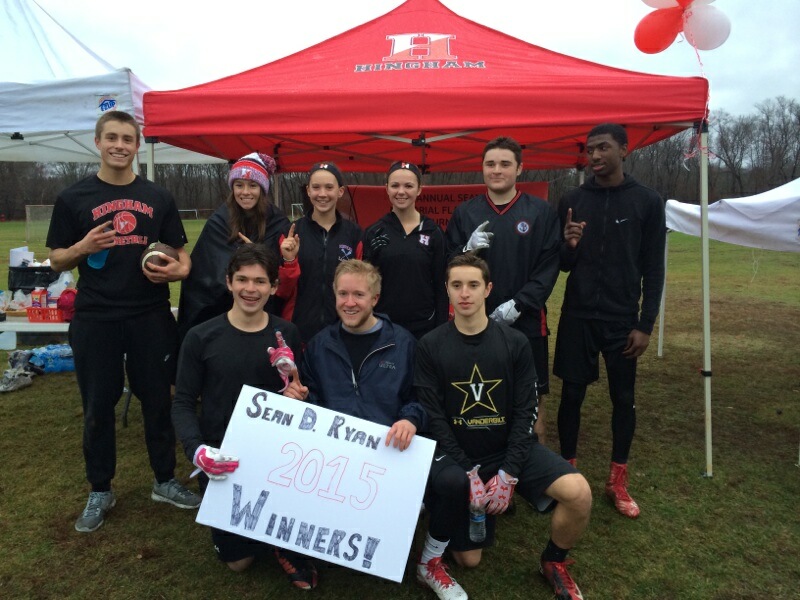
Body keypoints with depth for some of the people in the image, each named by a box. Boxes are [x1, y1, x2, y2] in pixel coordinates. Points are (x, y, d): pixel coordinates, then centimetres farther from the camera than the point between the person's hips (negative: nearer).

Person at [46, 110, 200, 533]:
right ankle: (100, 491, 29)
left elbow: (180, 252, 10)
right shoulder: (74, 198, 2)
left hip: (151, 316, 1)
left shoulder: (158, 198, 7)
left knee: (158, 400, 10)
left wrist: (178, 269, -12)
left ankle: (165, 481, 28)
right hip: (95, 319, -1)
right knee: (98, 406, 10)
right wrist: (82, 248, -15)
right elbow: (56, 260, 5)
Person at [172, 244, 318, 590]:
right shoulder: (201, 338, -8)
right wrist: (196, 450, -20)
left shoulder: (287, 335, -3)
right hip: (221, 458, 0)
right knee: (238, 560, 6)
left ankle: (286, 545, 9)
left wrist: (290, 379, -23)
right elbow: (183, 404, -3)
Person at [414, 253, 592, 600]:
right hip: (458, 455, -1)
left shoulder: (514, 343, -4)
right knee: (469, 559, -10)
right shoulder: (431, 346, -7)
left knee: (578, 492, -20)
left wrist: (509, 473, -15)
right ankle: (429, 561, 23)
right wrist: (467, 470, -17)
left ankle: (553, 563, 8)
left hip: (511, 448, 2)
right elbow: (433, 416, -10)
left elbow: (525, 412, -6)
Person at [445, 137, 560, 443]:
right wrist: (468, 250, -16)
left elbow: (549, 267, -3)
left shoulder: (541, 212, 2)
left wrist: (518, 304, -13)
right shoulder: (464, 213, 6)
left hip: (526, 322, -1)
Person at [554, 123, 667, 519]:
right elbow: (562, 265, 7)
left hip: (623, 320, -1)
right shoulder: (572, 201, 4)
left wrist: (646, 325, -6)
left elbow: (654, 270, -1)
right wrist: (568, 245, -16)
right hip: (578, 317, 1)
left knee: (623, 398, 6)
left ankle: (618, 482, 22)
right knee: (572, 394, 6)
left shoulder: (647, 201, 0)